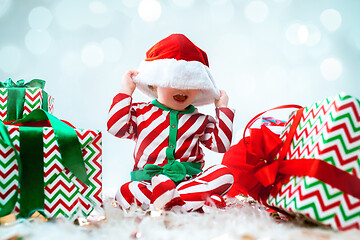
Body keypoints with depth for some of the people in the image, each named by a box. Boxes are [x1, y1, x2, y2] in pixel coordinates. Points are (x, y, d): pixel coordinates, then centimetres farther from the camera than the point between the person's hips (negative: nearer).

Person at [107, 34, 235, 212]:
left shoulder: (200, 121, 13)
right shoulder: (141, 113, 11)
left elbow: (222, 145, 3)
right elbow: (115, 128, -3)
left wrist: (223, 108, 9)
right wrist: (125, 92, 3)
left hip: (190, 180, 2)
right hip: (148, 181, -1)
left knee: (224, 173, -24)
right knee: (125, 193, -33)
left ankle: (171, 199, -36)